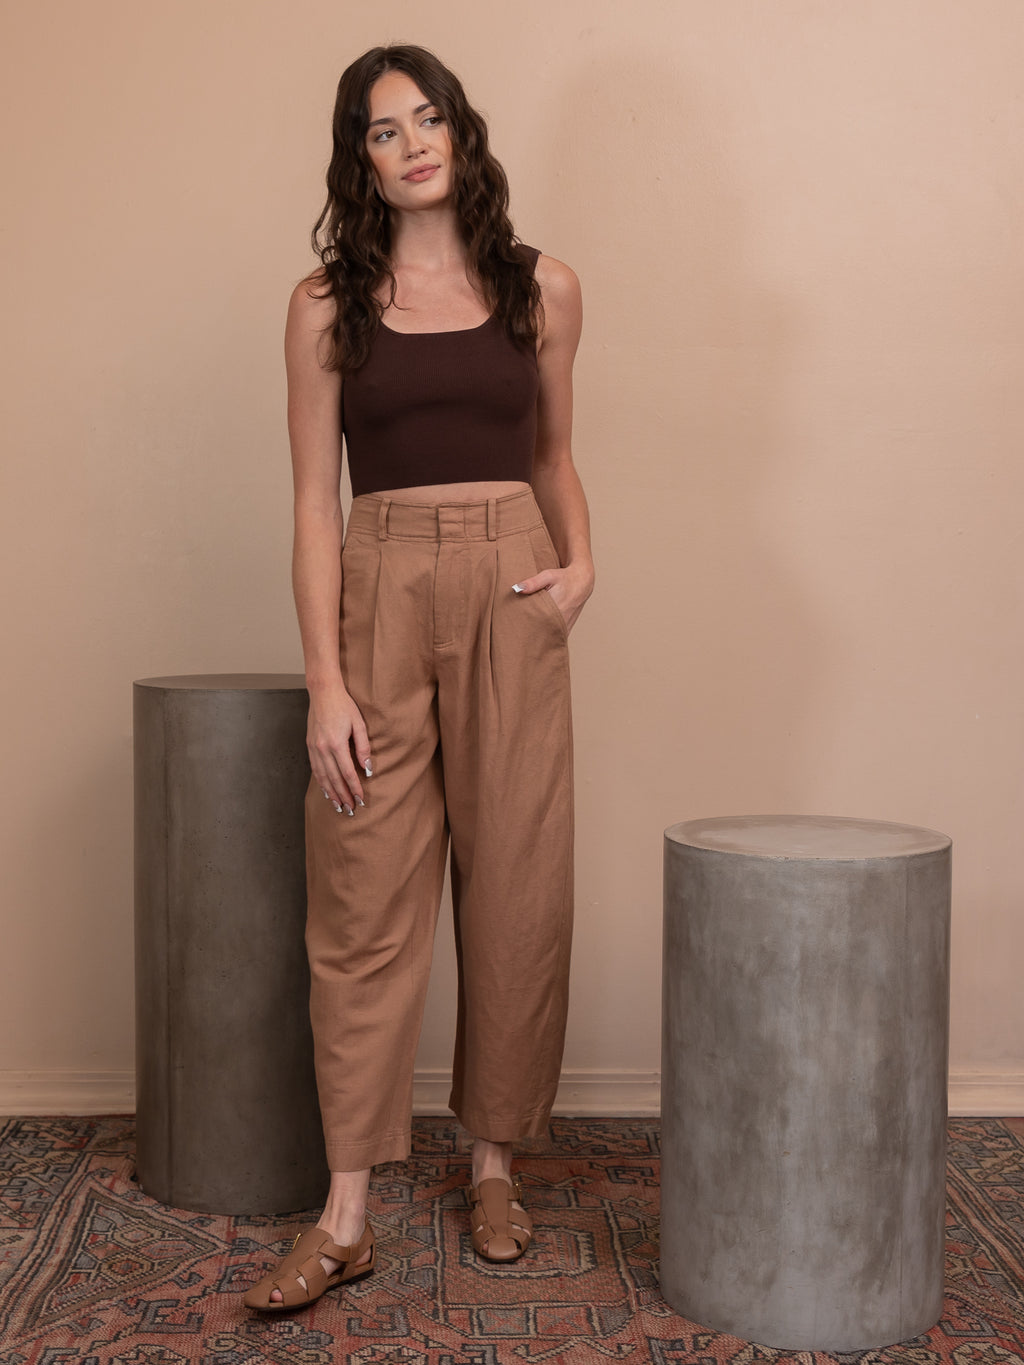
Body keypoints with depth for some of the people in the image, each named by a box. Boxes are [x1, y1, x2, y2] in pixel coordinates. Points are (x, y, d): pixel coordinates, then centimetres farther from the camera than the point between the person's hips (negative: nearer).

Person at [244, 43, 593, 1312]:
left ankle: (495, 1162, 23)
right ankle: (346, 1215, 6)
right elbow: (314, 500, 0)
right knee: (365, 898, -1)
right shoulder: (326, 305, 4)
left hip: (511, 595, 1)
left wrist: (581, 561, -1)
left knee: (516, 888, 5)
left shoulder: (541, 288, 8)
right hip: (379, 596, -1)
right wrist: (325, 679, -8)